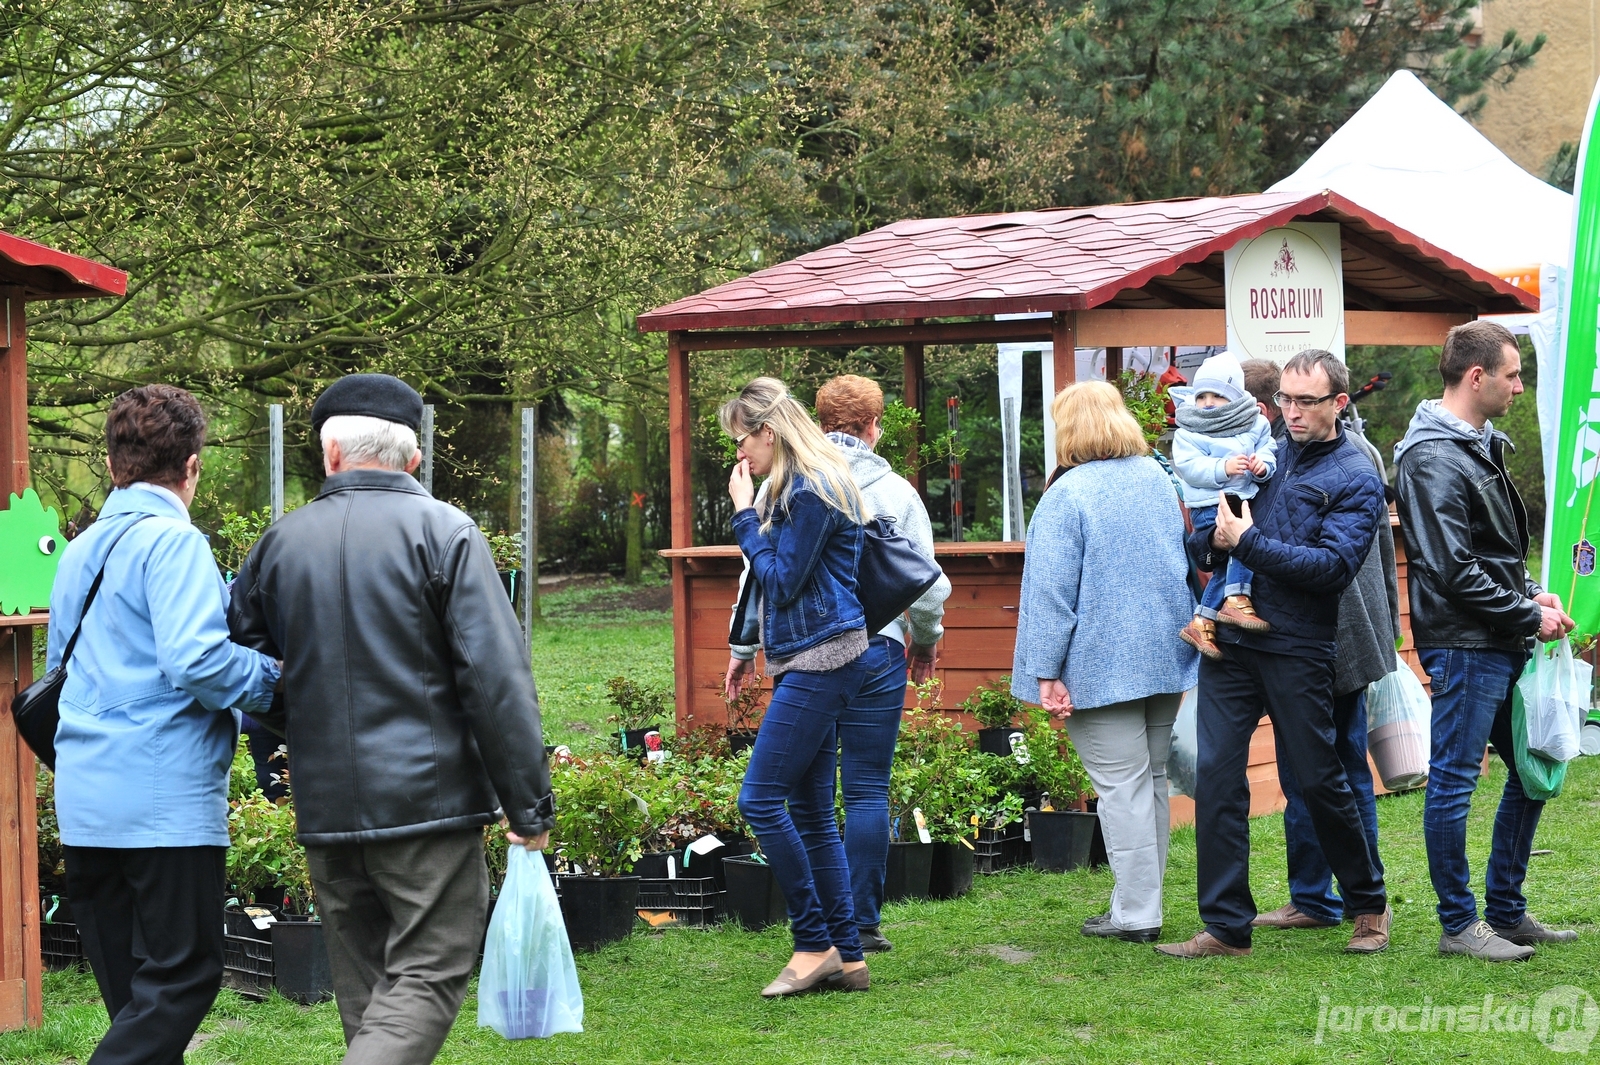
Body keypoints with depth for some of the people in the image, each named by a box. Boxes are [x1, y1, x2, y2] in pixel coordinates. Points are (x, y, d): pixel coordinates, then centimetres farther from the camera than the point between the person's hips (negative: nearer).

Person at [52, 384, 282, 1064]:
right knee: (182, 980, -5)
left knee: (131, 992, 12)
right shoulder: (173, 542, -10)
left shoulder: (80, 551, 16)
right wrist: (273, 680, -6)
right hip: (164, 795, -8)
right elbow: (195, 659, -22)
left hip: (83, 797, 8)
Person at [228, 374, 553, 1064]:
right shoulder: (443, 532, -6)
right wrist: (529, 806, -8)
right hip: (427, 794, -5)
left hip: (324, 806, 5)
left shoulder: (279, 544, 7)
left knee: (364, 990, 15)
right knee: (426, 979, -4)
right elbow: (497, 679, -12)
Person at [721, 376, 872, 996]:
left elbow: (781, 582, -15)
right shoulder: (796, 488, 18)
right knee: (811, 811, 9)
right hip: (810, 662, 11)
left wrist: (746, 518, -9)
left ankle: (814, 944, -7)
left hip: (821, 660, -11)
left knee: (760, 799, -12)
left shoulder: (812, 492, -14)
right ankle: (846, 958, 10)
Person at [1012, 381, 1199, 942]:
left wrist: (1047, 672, -14)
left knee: (1122, 785, -4)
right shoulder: (1156, 478, 8)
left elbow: (1051, 591, -16)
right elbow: (1185, 562, 20)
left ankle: (1136, 913, -1)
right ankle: (1144, 903, 21)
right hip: (1166, 661, 7)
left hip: (1102, 664, -7)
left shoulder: (1067, 495, -14)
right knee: (1152, 778, 14)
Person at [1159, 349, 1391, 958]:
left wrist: (1247, 542, -17)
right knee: (1216, 775, -2)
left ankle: (1368, 904, 24)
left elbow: (1332, 566, -15)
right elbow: (1200, 538, 18)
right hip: (1230, 641, 4)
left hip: (1298, 650, -4)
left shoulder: (1356, 480, -2)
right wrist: (1210, 544, -6)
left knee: (1318, 780, 4)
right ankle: (1226, 925, 2)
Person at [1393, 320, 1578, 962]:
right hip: (1463, 647, -10)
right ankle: (1458, 925, 5)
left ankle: (1506, 912, 23)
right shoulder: (1433, 460, -17)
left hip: (1502, 646, 10)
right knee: (1453, 782, -2)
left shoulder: (1477, 446, 15)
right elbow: (1454, 571, -21)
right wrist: (1529, 615, -14)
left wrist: (1532, 595, 9)